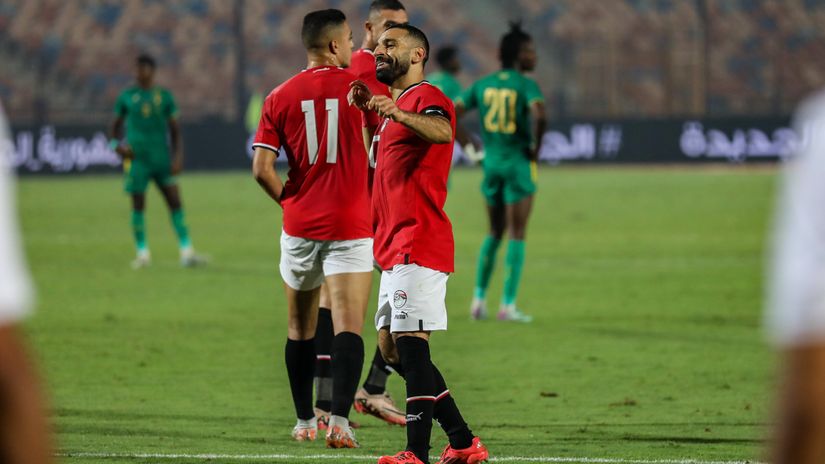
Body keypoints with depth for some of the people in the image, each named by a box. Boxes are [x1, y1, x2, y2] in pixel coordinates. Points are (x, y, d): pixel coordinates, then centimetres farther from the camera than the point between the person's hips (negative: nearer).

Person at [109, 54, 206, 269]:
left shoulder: (164, 96, 7)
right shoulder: (127, 97, 6)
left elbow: (174, 129, 9)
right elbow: (116, 125, 14)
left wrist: (178, 156, -1)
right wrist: (117, 145, -6)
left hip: (162, 158, 1)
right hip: (137, 159, -1)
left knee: (175, 202, -4)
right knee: (138, 205, 0)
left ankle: (186, 252, -4)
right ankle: (142, 253, 9)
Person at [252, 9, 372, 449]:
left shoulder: (280, 97, 1)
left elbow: (261, 168, -4)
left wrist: (289, 199, 10)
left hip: (300, 226, 3)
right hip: (351, 227, -3)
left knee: (300, 326, 16)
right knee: (348, 325, -8)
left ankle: (304, 420, 24)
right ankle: (339, 418, -23)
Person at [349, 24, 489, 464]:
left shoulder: (426, 97, -8)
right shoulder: (395, 106, 23)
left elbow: (442, 131, -33)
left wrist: (397, 113, -51)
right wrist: (367, 110, 24)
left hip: (417, 247, -11)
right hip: (395, 248, 11)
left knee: (409, 345, -15)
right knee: (392, 349, 11)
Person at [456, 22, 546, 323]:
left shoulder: (483, 84, 7)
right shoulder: (526, 85, -10)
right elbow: (539, 116, -30)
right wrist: (536, 148, -12)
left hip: (491, 164, 5)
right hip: (519, 164, -5)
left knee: (495, 233, 19)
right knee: (517, 236, 1)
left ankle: (479, 298, 12)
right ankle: (508, 305, -2)